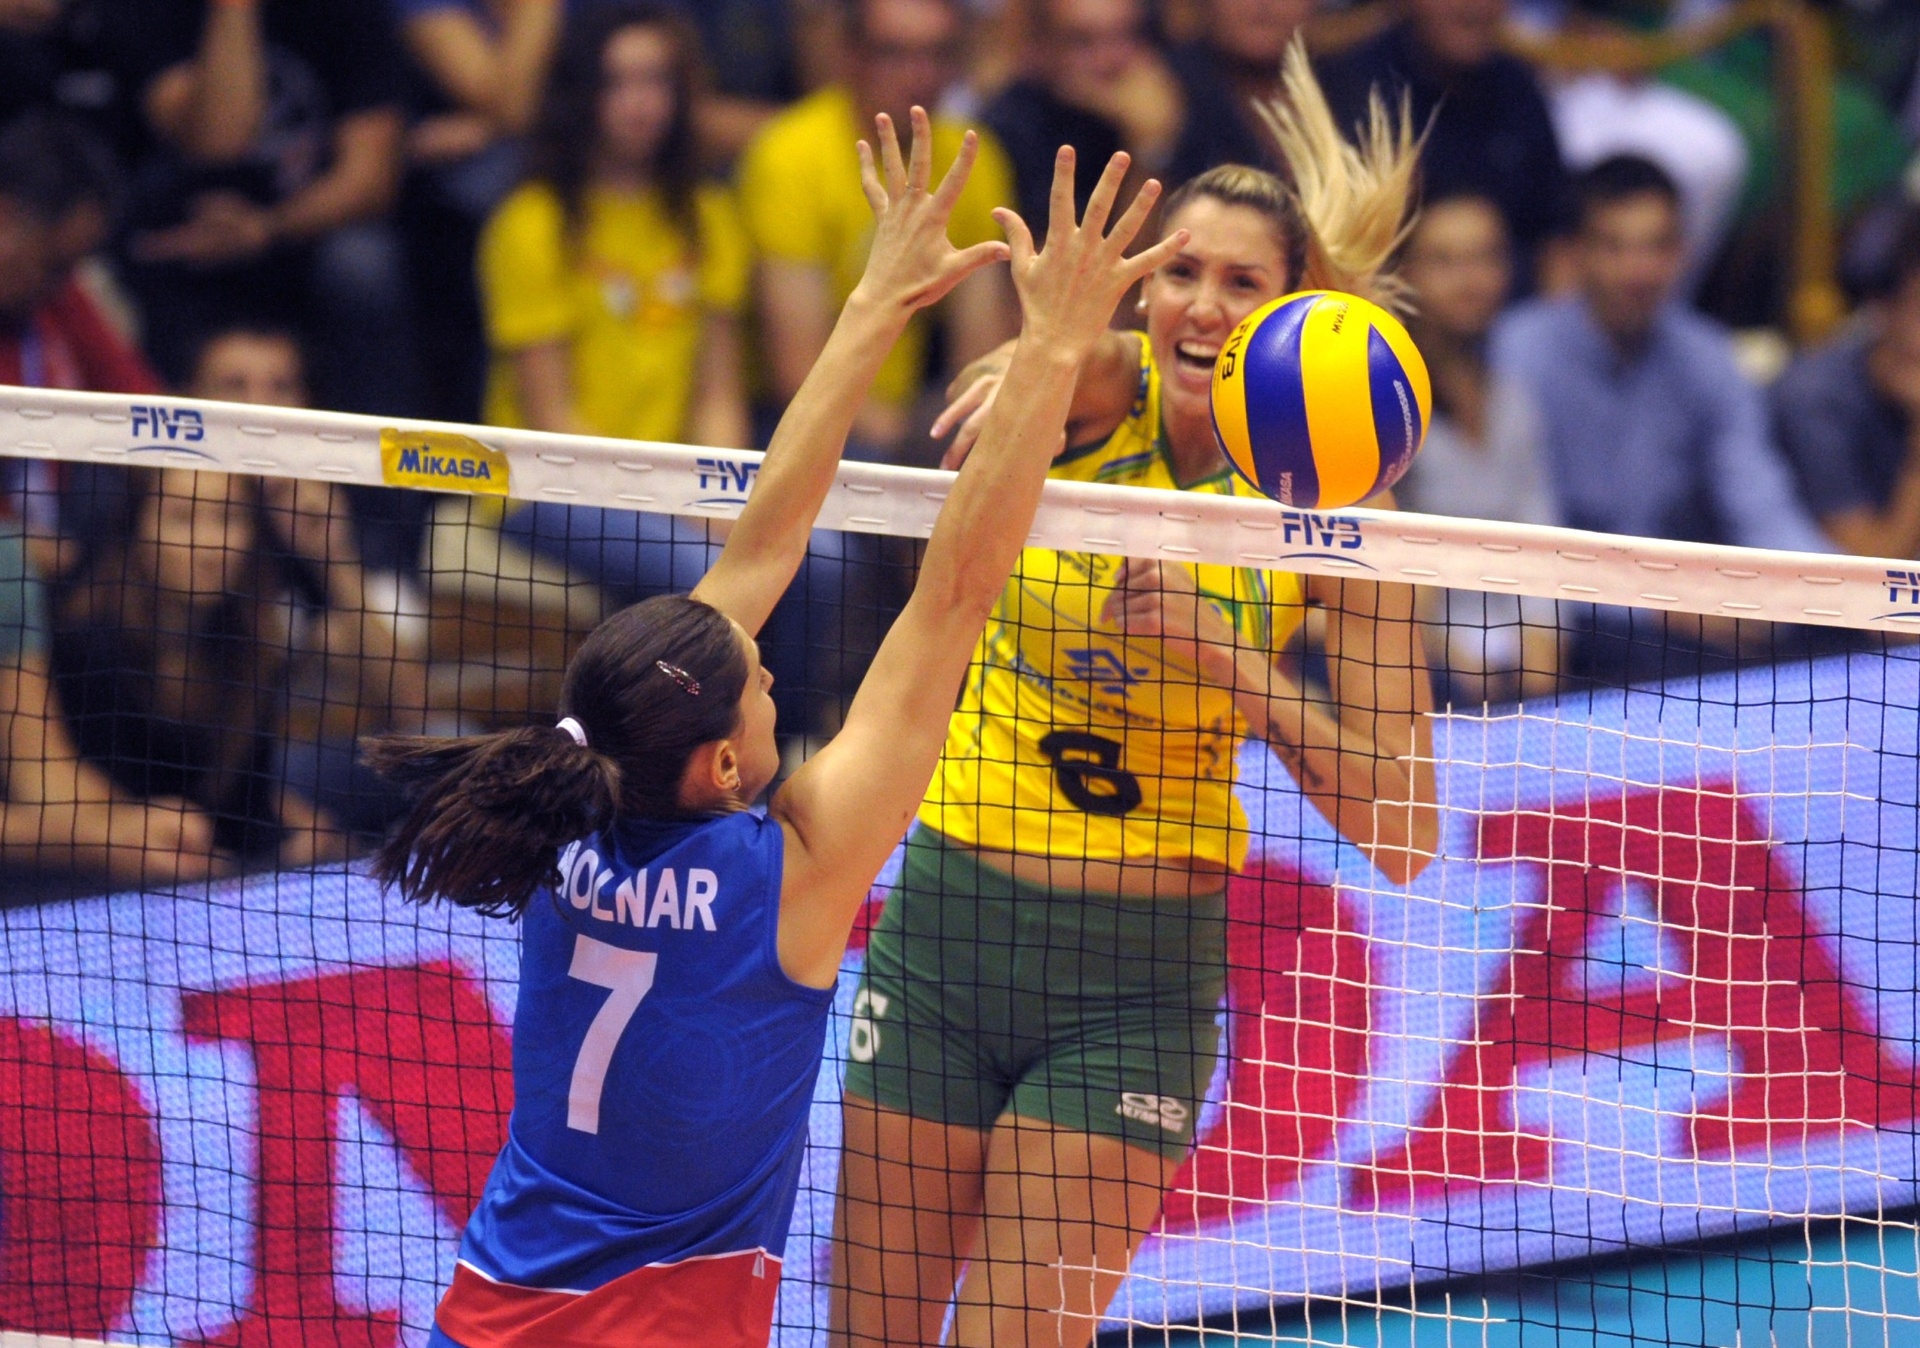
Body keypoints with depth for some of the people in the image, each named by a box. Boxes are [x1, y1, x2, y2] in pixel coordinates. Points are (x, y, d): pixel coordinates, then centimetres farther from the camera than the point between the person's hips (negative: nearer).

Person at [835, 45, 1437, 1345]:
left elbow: (1400, 835, -13)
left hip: (1136, 973, -2)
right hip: (947, 918, 2)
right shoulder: (1098, 396, -6)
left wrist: (1237, 663, -25)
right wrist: (1029, 358, -54)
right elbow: (1048, 353, -31)